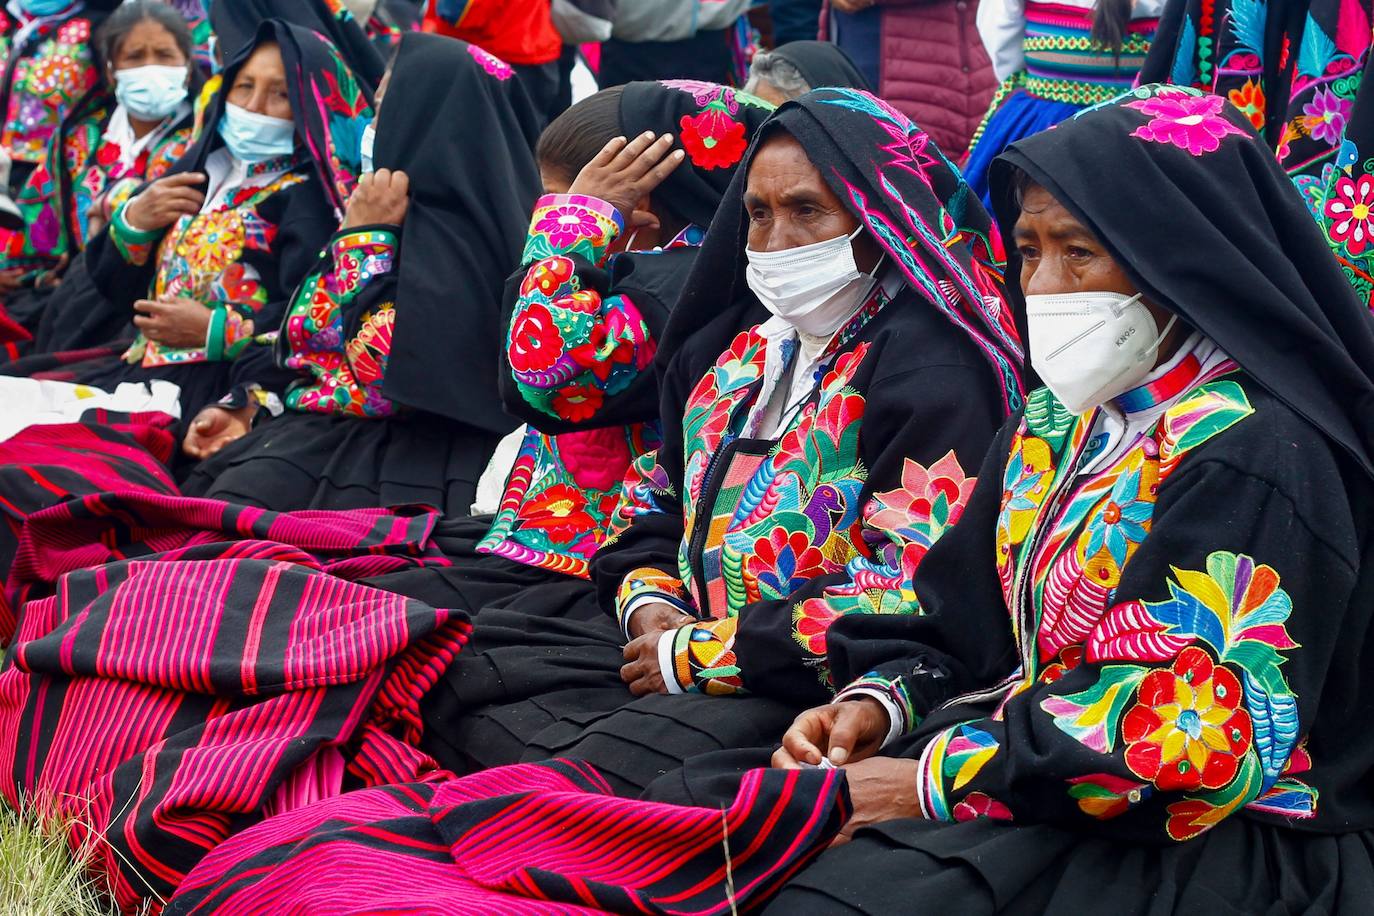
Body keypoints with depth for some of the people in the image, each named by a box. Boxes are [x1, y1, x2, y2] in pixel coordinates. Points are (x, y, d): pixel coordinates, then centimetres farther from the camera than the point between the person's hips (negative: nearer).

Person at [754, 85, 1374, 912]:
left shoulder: (1253, 456, -17)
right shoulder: (1057, 425, 11)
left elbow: (1193, 737, -24)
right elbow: (966, 620, 16)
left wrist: (935, 782, -22)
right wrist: (879, 704, -5)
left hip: (1213, 841, -8)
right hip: (1038, 778, 8)